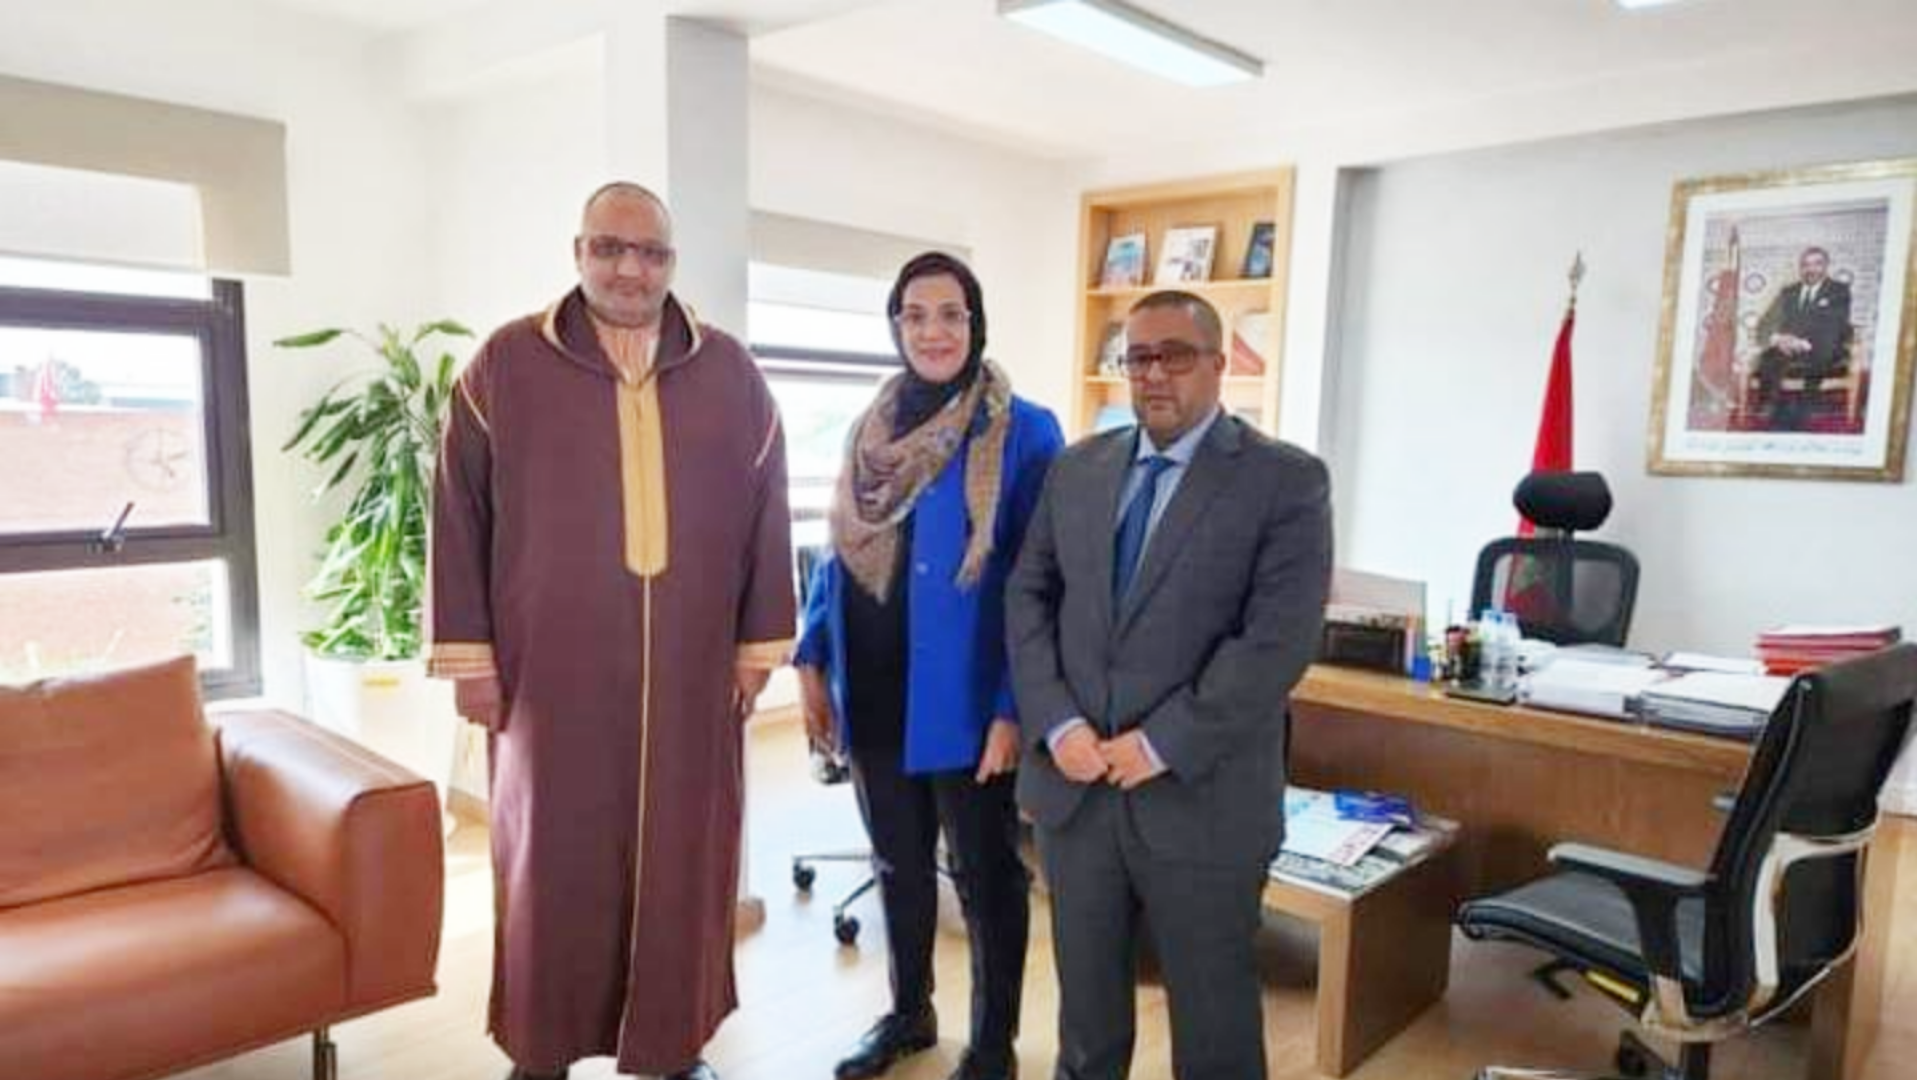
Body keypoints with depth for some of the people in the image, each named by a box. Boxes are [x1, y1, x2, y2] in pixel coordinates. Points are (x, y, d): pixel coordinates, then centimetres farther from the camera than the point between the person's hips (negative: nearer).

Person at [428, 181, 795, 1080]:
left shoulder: (730, 374, 5)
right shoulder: (506, 365, 0)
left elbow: (764, 513, 7)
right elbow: (461, 512, 1)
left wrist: (760, 643, 4)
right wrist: (468, 654, -2)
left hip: (690, 673, 2)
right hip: (552, 671, -1)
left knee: (682, 856, 10)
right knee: (552, 859, 9)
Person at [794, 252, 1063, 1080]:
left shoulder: (1024, 434, -10)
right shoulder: (872, 428, 7)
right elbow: (841, 552, 13)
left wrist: (1014, 706, -16)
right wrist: (813, 662, 8)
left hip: (964, 699, -5)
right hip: (875, 695, 5)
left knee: (985, 875, 11)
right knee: (898, 866, 20)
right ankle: (909, 1013, 40)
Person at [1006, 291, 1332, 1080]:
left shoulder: (1287, 480, -7)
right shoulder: (1076, 470, 8)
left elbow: (1278, 639, -15)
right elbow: (1028, 598, 6)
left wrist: (1163, 745, -17)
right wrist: (1056, 724, -7)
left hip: (1201, 798, -3)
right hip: (1073, 785, 4)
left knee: (1213, 1014, 14)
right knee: (1084, 995, 20)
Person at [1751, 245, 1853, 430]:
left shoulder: (1839, 291, 12)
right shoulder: (1787, 292, 23)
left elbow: (1835, 329, -2)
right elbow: (1765, 325, 12)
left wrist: (1804, 344, -19)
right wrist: (1777, 339, -12)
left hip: (1823, 357, -3)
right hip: (1786, 351, 3)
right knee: (1767, 363, -33)